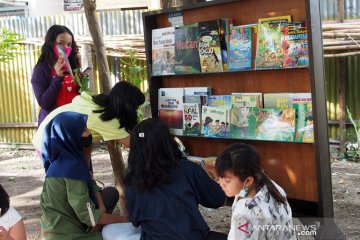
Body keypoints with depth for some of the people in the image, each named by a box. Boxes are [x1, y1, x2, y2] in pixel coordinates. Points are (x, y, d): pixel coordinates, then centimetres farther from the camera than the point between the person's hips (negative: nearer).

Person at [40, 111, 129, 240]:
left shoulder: (65, 159, 1)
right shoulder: (71, 167, -25)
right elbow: (90, 217, -23)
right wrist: (126, 220, -13)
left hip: (61, 224, 9)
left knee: (112, 193, 13)